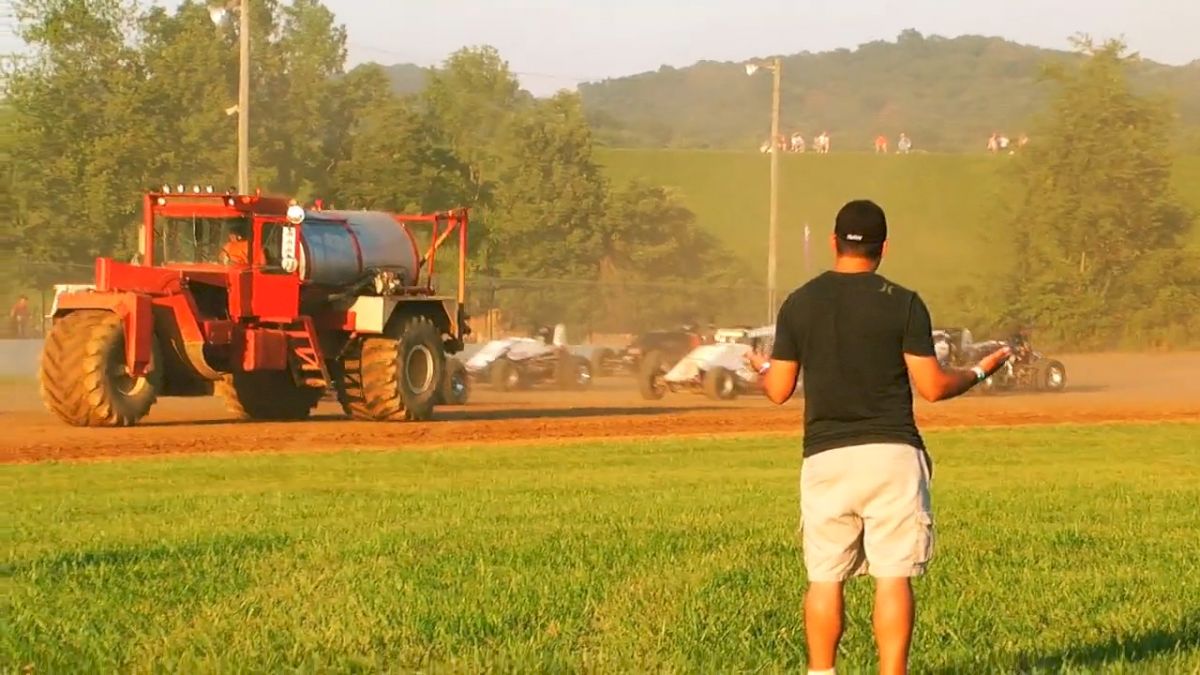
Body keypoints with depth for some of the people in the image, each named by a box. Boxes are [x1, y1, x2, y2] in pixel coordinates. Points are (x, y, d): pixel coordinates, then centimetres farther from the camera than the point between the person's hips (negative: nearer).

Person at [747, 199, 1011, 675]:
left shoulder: (799, 304, 3)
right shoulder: (903, 303, -3)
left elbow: (779, 390, 6)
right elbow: (932, 387, -4)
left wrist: (762, 368, 29)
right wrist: (979, 372, 15)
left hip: (826, 457, 2)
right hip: (892, 455, -2)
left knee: (824, 577, 9)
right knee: (893, 576, -1)